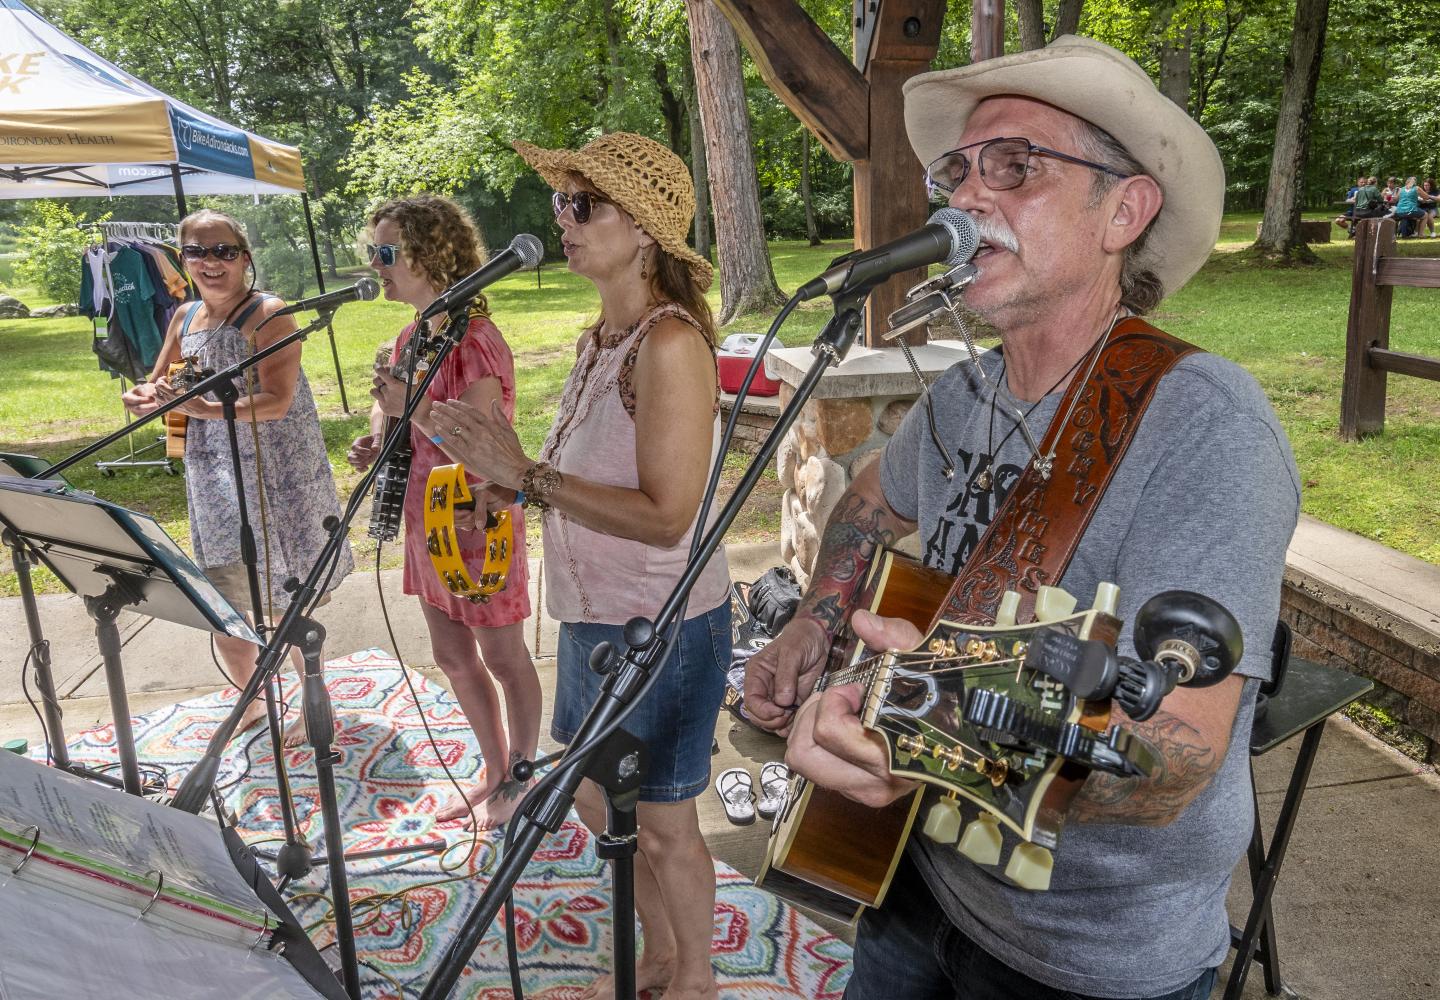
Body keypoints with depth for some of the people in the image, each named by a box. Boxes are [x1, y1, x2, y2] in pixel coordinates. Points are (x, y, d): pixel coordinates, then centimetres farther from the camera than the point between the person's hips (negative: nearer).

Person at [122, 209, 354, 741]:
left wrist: (203, 408, -30)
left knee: (282, 605, 2)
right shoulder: (184, 317, 9)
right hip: (214, 486, 6)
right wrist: (145, 396, -6)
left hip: (275, 483, -6)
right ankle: (250, 700, 34)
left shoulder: (268, 313, -11)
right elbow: (157, 386, 17)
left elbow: (277, 402, -20)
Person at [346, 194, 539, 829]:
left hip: (476, 523, -9)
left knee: (502, 658, 9)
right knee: (452, 656, 18)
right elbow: (389, 406, 20)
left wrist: (415, 408, -35)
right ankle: (494, 772, 37)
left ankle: (519, 781, 29)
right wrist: (375, 440, -1)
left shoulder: (475, 342, -21)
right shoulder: (412, 337, 6)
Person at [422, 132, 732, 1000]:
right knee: (599, 800, 23)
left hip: (662, 627, -9)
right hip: (593, 616, 9)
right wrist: (496, 463, -1)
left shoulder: (670, 342, -21)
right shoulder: (600, 339, 8)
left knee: (661, 824, 10)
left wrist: (527, 475, -23)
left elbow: (665, 514, -26)